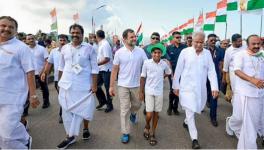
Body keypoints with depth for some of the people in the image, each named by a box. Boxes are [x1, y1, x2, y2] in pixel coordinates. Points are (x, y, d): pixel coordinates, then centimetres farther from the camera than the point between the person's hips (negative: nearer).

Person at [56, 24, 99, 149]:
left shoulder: (89, 48, -5)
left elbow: (94, 68, -6)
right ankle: (70, 136, 23)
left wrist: (94, 84, -10)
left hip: (83, 85, -4)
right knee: (66, 110, 8)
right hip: (66, 84, 4)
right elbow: (61, 66, 15)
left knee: (81, 109, 3)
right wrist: (60, 81, 15)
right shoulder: (65, 48, 7)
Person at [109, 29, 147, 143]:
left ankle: (133, 113, 55)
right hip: (123, 85, -1)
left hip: (137, 85, 2)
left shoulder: (141, 51, -3)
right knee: (124, 110, 3)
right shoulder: (119, 52, -6)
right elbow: (114, 70, -2)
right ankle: (125, 133, 18)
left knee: (137, 105, 20)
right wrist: (111, 86, -3)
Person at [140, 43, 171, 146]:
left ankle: (152, 134, 27)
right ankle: (147, 127, 28)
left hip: (159, 92, 2)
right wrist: (141, 92, -2)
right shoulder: (146, 63, -9)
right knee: (149, 114, -5)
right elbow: (143, 78, -3)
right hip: (149, 91, -2)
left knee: (156, 113, 10)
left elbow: (168, 73, 19)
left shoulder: (164, 64, -3)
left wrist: (161, 77, 3)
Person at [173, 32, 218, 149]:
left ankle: (186, 122, 48)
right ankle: (194, 139, 6)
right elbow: (178, 70, -4)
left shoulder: (207, 53, 2)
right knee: (190, 111, -4)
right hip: (187, 87, -3)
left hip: (201, 88, 4)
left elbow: (211, 71, -1)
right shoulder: (185, 52, -7)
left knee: (195, 109, 19)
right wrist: (175, 86, -2)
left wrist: (214, 87, -9)